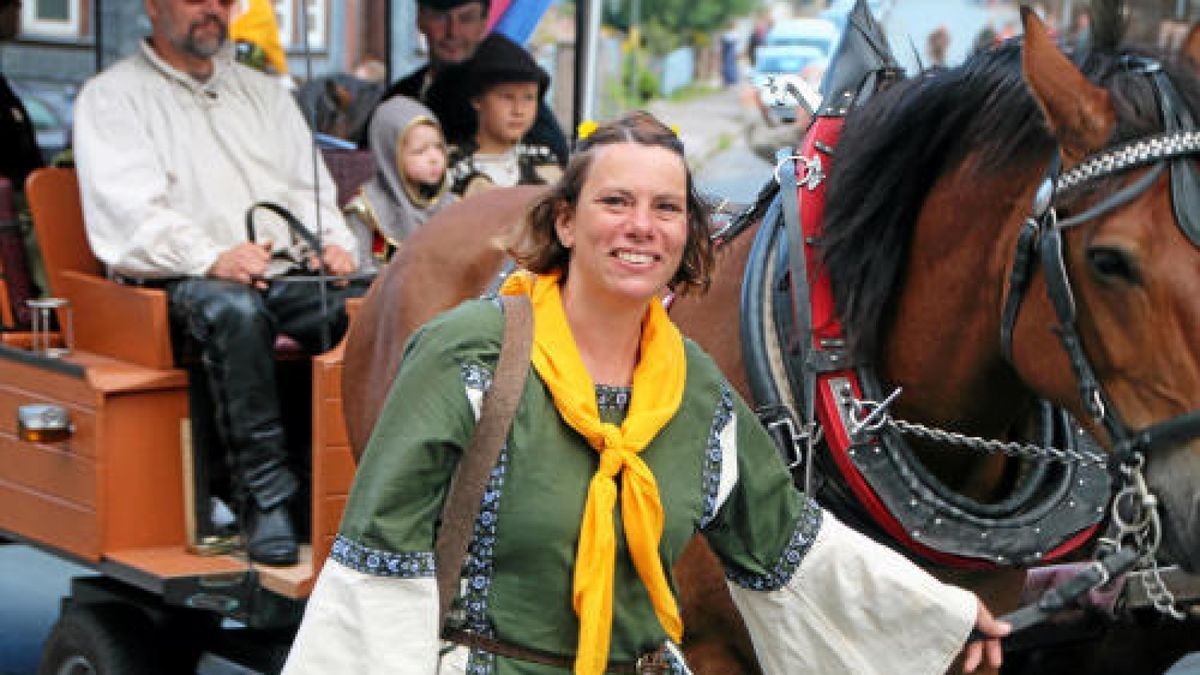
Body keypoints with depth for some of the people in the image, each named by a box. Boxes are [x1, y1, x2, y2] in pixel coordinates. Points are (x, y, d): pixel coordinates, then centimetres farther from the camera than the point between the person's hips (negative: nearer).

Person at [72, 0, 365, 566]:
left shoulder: (264, 92, 26)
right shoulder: (112, 96, 7)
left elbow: (310, 189, 21)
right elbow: (129, 211, -8)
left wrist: (332, 243, -3)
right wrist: (212, 258, -25)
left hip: (288, 272, 5)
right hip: (182, 281, -5)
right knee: (235, 310, -40)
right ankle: (265, 498, -35)